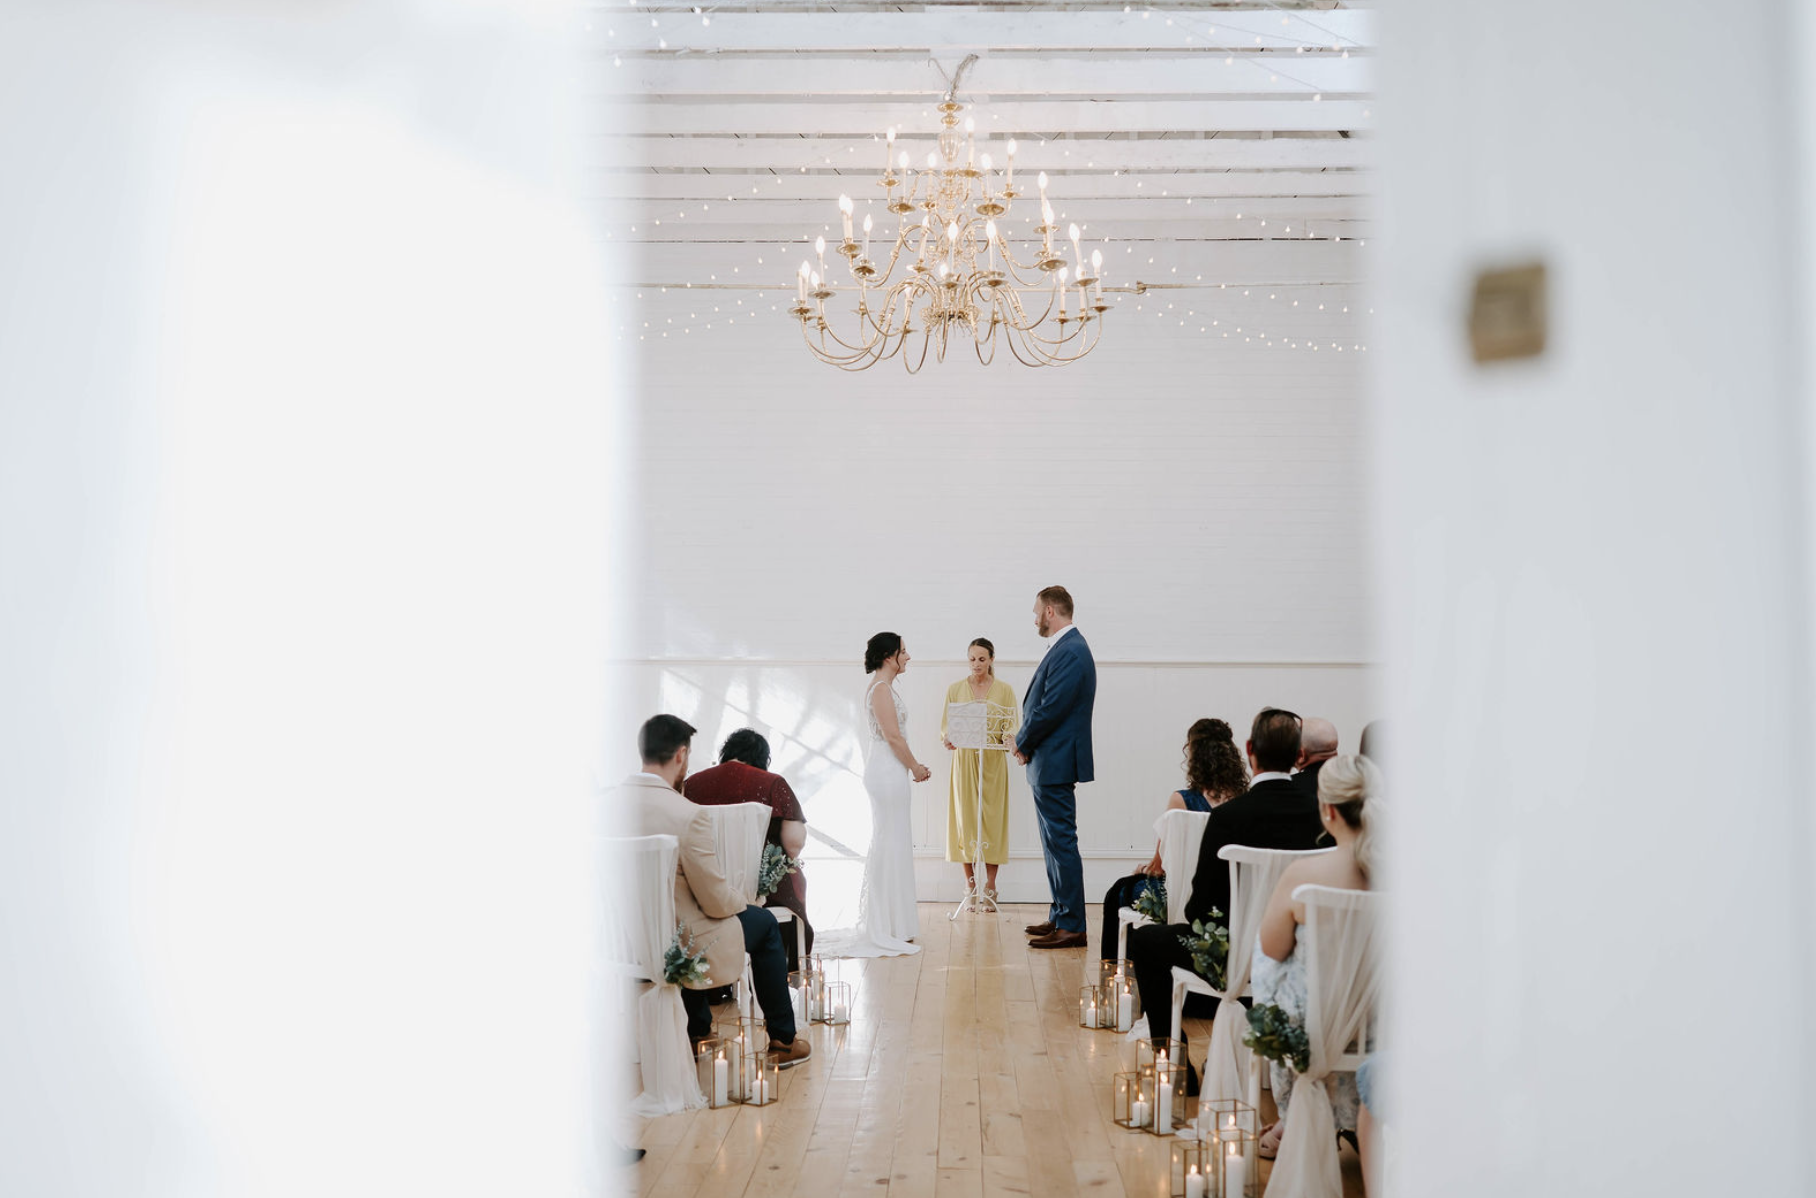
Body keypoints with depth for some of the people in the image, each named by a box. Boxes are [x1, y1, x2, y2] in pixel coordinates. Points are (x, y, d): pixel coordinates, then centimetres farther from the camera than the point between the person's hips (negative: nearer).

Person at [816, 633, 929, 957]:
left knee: (888, 845, 14)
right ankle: (889, 929, 0)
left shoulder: (883, 688, 17)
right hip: (888, 772, -11)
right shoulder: (881, 689, -14)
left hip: (887, 772, 11)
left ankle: (885, 924, 21)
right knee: (890, 845, -6)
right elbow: (893, 736, -18)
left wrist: (913, 767, 13)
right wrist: (916, 768, -8)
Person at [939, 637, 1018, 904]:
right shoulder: (955, 689, 6)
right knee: (964, 816, -1)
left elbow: (1011, 724, 1)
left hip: (993, 759, -1)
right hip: (964, 758, 1)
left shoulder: (1004, 689, 5)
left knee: (993, 817, -2)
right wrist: (947, 738, -17)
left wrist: (1009, 736, -22)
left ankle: (990, 884, 5)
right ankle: (969, 880, 8)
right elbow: (945, 724, 5)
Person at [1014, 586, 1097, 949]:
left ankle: (1072, 927, -3)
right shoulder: (1066, 647, 15)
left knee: (1061, 843, -7)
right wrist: (1027, 743, 6)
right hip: (1050, 764, 11)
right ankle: (1060, 916, 25)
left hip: (1055, 765, -11)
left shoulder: (1070, 652, -18)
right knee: (1055, 843, 16)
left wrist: (1023, 743, -8)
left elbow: (1050, 708, -22)